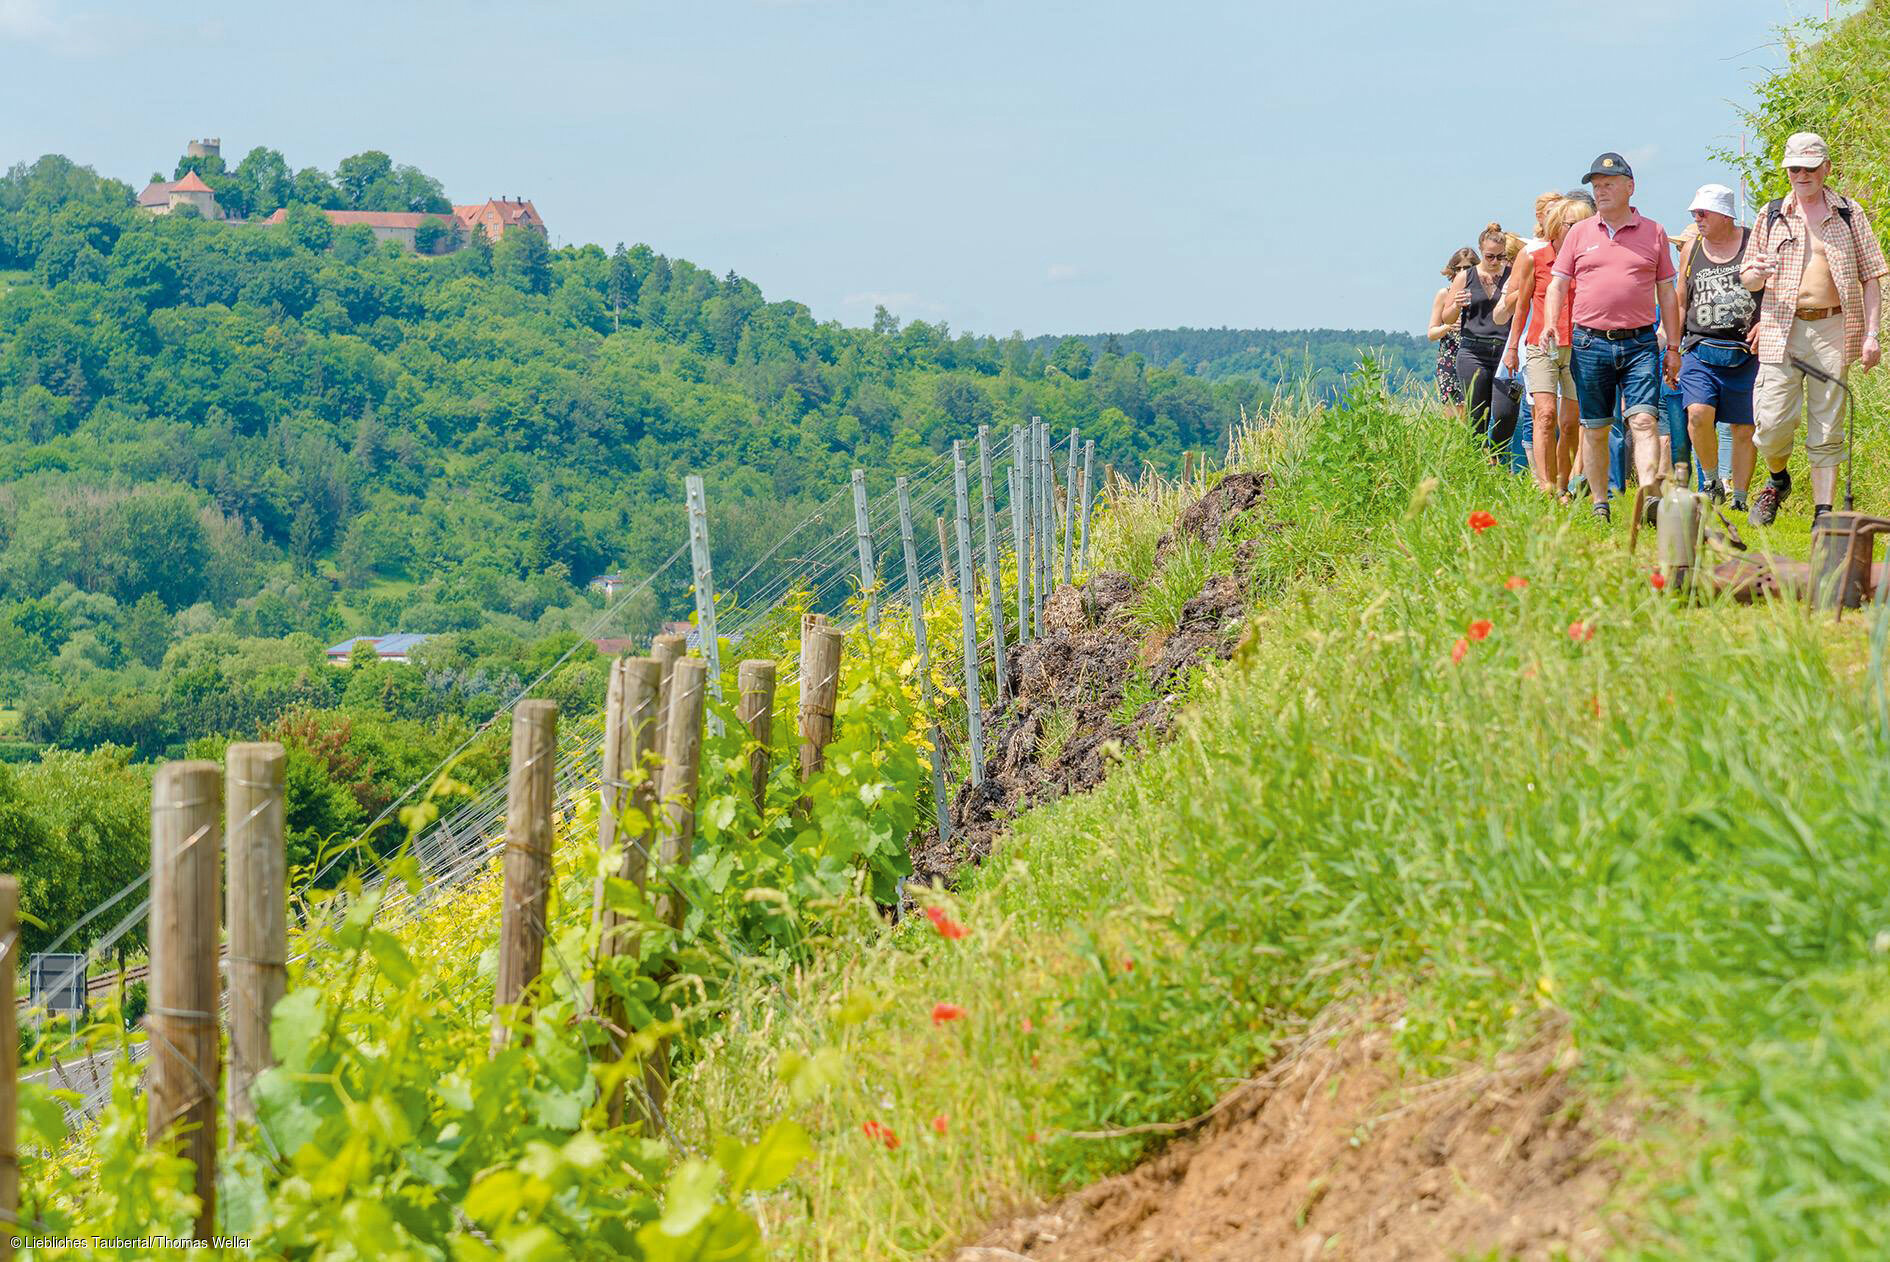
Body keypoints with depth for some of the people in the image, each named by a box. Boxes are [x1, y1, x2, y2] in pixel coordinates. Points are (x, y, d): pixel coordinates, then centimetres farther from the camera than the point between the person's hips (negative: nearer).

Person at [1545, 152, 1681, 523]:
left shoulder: (1653, 232, 9)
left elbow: (1667, 293, 11)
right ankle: (1599, 504, 14)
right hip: (1590, 342, 1)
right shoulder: (1579, 233, 10)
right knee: (1594, 428, 5)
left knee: (1643, 420, -14)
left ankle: (1651, 497, -25)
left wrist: (1673, 347, 8)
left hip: (1640, 343, -1)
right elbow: (1557, 285, 10)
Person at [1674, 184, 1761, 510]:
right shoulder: (1691, 248, 11)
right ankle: (1712, 482, -1)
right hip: (1700, 349, 1)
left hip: (1746, 355, -1)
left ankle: (1739, 497, 13)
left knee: (1744, 428, 1)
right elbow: (1680, 302, 19)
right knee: (1698, 413, -20)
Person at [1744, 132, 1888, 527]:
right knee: (1773, 422, -8)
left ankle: (1823, 514, 2)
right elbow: (1748, 281, 15)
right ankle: (1777, 479, 22)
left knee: (1827, 429, -1)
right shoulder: (1771, 215, 12)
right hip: (1781, 329, 1)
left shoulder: (1849, 214, 9)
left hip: (1832, 328, -1)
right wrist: (1757, 273, -10)